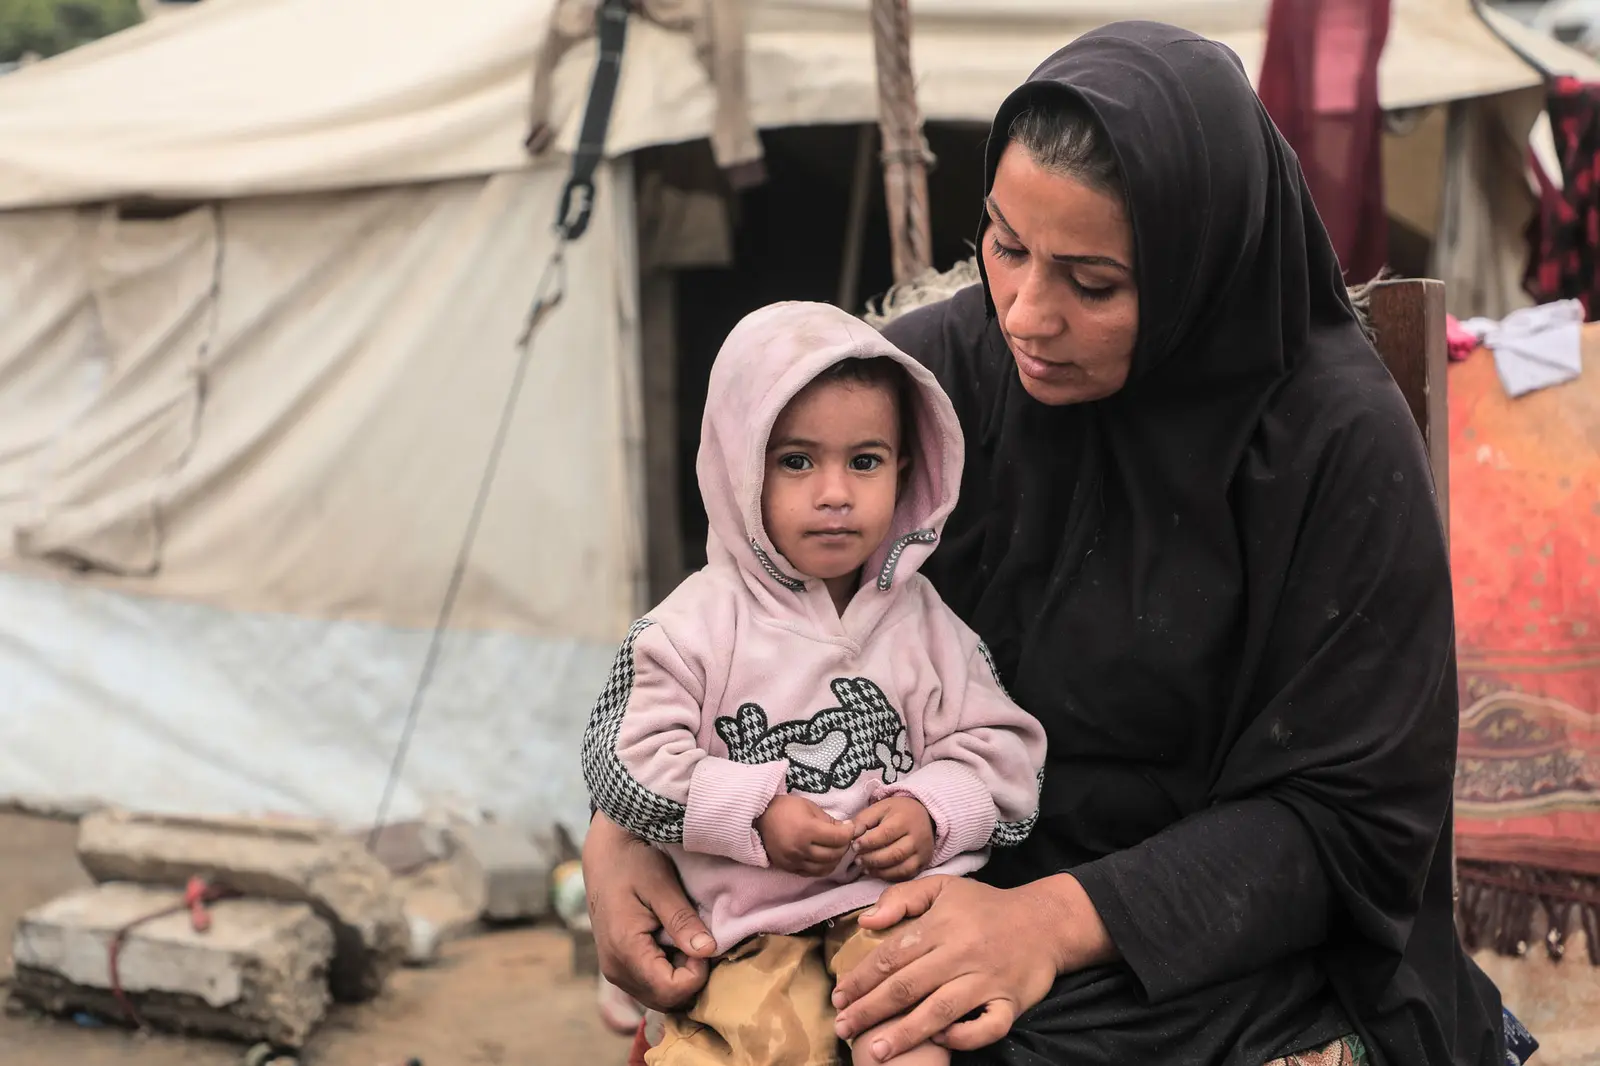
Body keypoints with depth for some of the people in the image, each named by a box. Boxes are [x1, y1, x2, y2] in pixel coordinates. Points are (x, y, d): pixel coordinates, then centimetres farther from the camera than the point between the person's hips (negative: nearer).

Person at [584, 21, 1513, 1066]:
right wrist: (624, 822, -15)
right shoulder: (935, 371, -5)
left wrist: (1057, 919, -24)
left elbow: (1343, 818, -12)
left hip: (1222, 968, 0)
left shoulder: (1338, 440, -14)